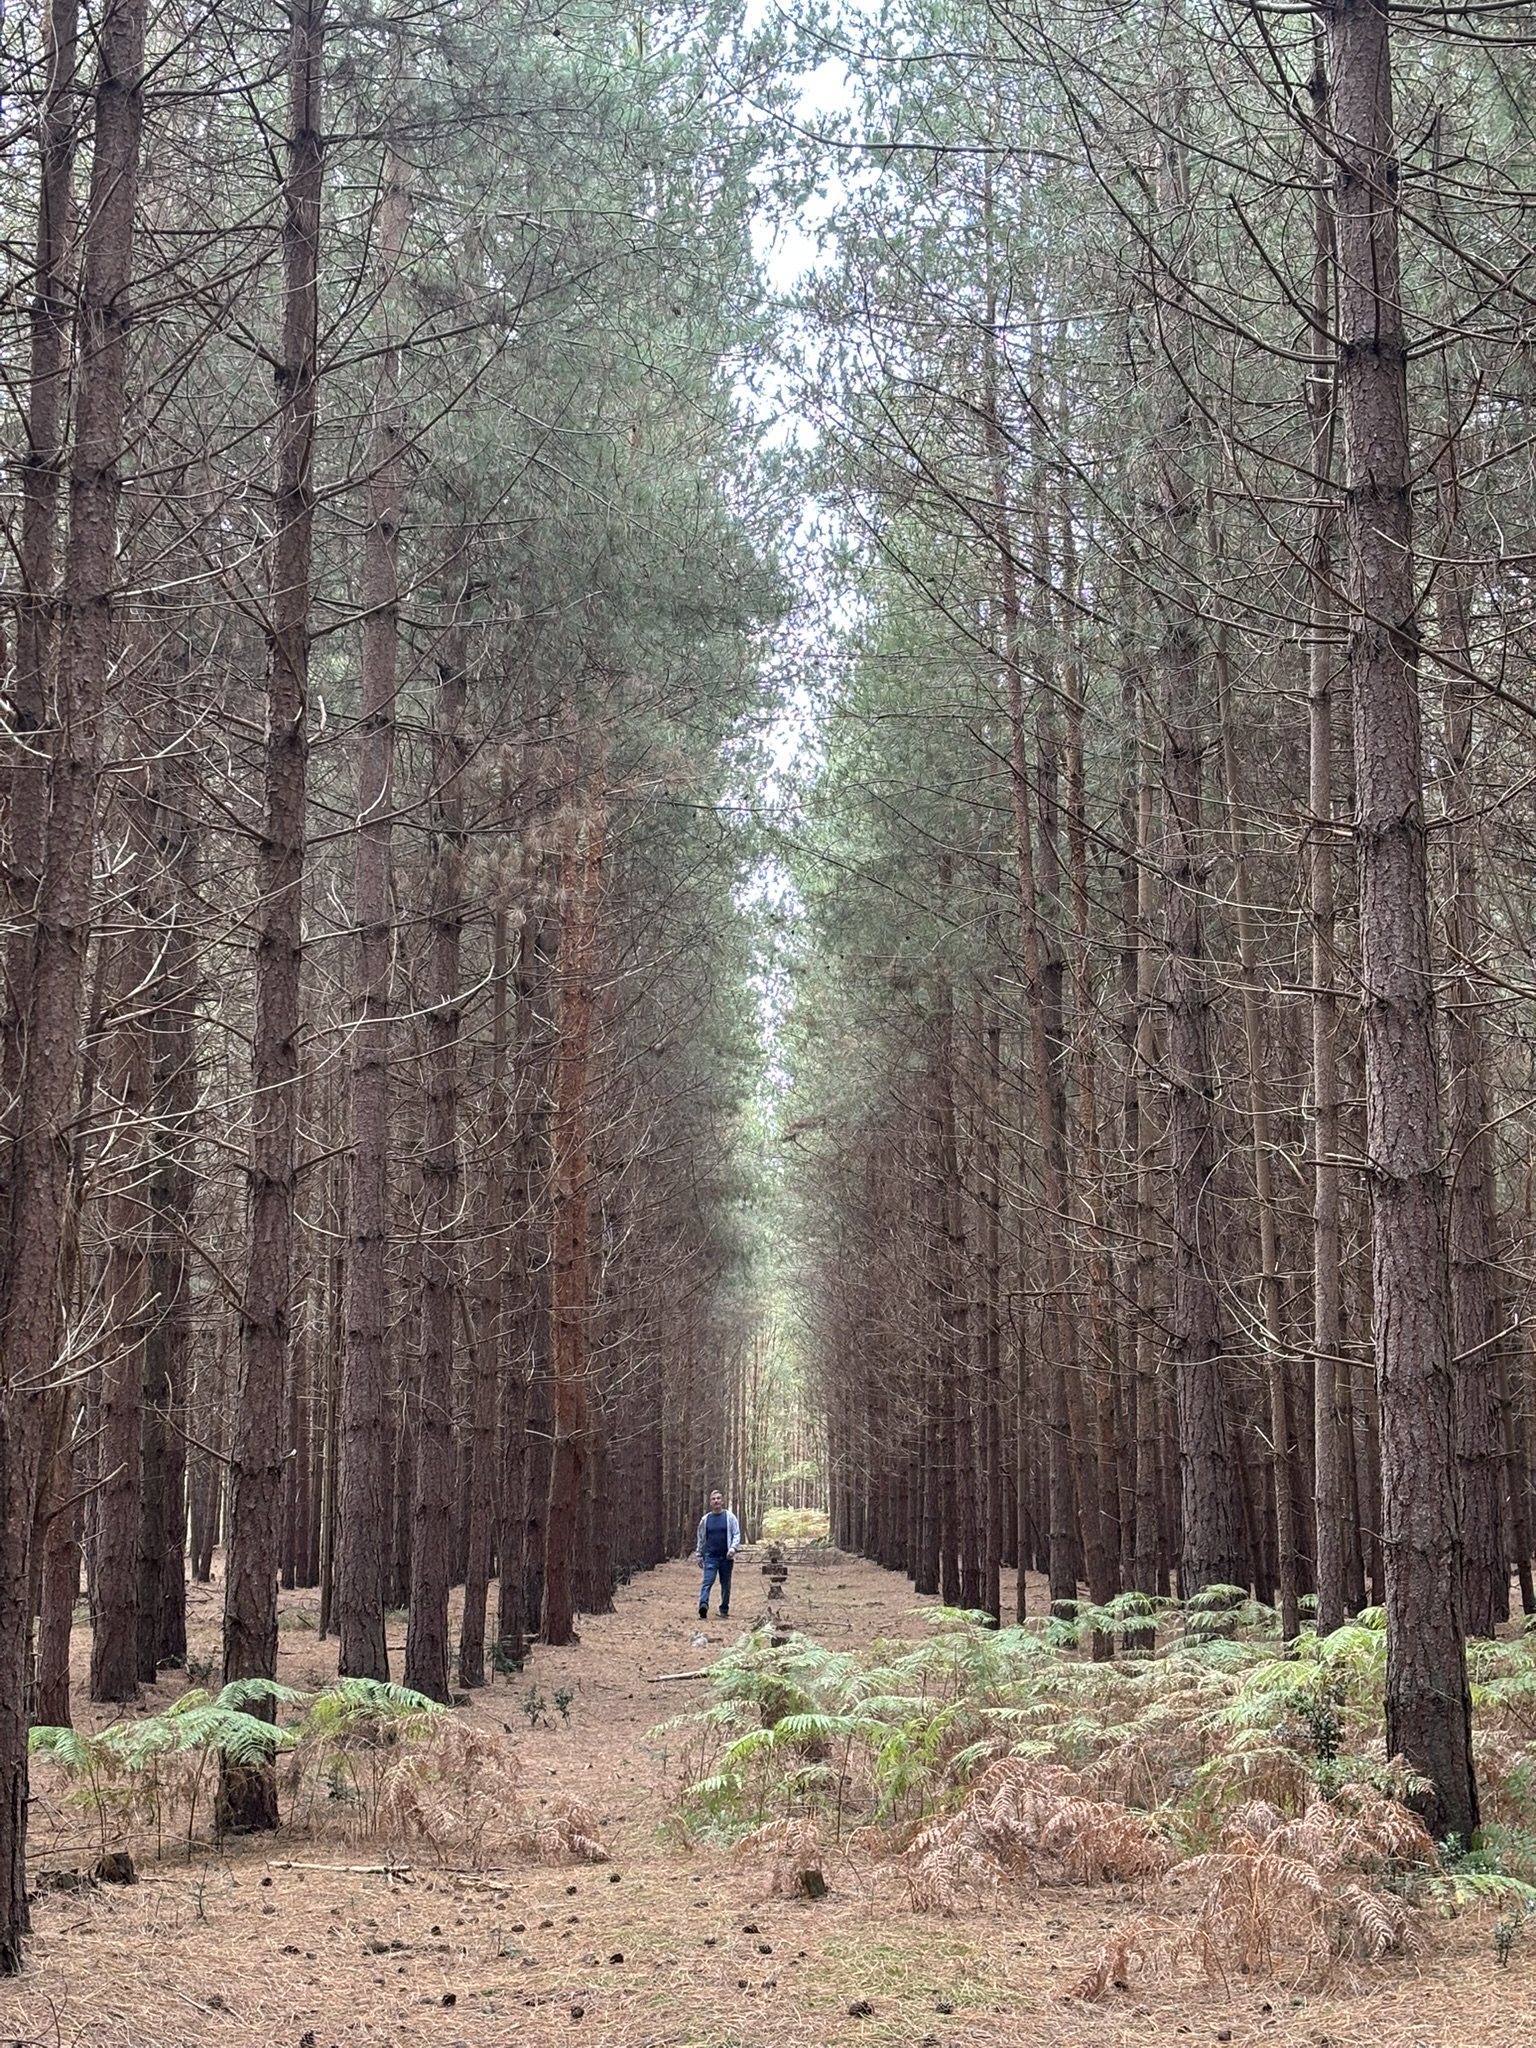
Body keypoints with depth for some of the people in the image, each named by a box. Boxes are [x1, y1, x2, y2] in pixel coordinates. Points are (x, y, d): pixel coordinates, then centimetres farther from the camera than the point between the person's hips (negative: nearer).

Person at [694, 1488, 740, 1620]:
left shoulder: (730, 1517, 1)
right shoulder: (705, 1519, 7)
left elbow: (737, 1535, 0)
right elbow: (701, 1538, 16)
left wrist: (733, 1549, -16)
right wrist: (698, 1555, 16)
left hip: (726, 1557, 0)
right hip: (710, 1556, 0)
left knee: (726, 1585, 8)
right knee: (707, 1582, -15)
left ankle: (724, 1611, 19)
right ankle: (703, 1607, -30)